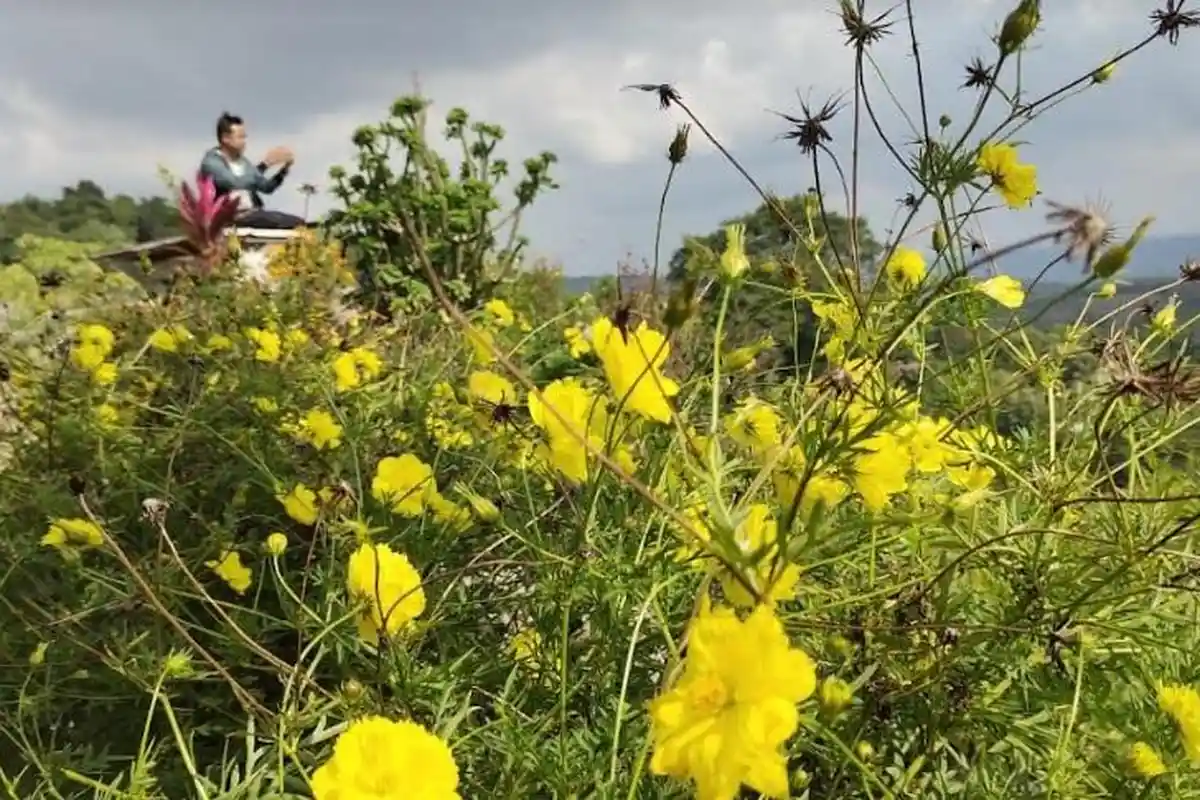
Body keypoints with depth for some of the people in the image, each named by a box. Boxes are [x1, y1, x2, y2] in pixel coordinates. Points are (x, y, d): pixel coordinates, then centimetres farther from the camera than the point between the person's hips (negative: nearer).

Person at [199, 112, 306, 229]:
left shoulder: (242, 161, 16)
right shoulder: (211, 161, -7)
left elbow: (266, 187, 16)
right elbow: (236, 184, -24)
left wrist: (285, 167, 0)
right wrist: (265, 163, -19)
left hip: (253, 213, 8)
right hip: (231, 218, -8)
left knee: (298, 222, -15)